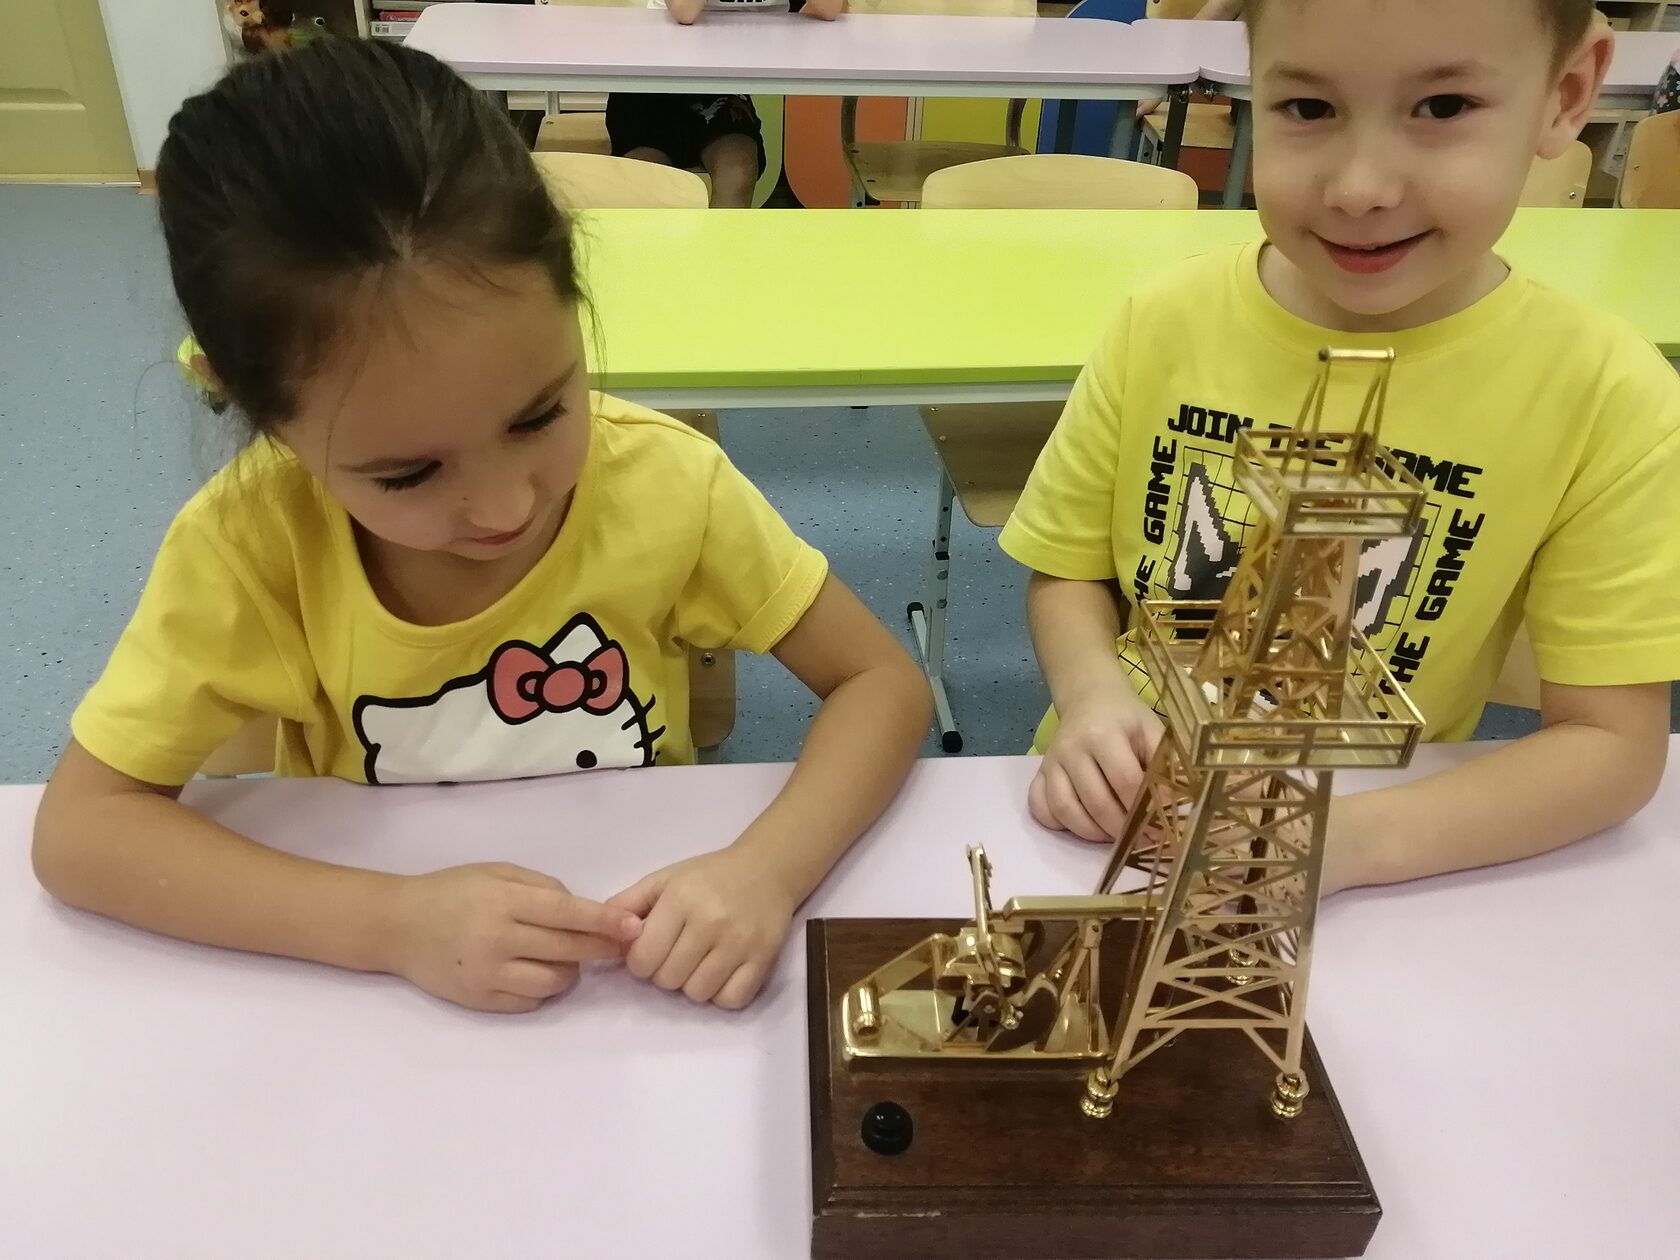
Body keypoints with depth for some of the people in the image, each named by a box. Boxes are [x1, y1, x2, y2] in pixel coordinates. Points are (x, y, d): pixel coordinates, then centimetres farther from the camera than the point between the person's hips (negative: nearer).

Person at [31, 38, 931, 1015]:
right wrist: (392, 923, -27)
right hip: (387, 992, 0)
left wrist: (768, 868, -30)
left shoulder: (665, 483, -20)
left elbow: (884, 682, -13)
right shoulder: (254, 539, -19)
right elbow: (79, 829, -14)